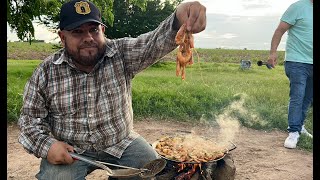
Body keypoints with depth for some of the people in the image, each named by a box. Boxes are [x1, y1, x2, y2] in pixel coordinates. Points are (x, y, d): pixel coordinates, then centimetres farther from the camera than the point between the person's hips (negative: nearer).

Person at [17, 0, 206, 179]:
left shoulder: (122, 54, -9)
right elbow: (30, 117, 1)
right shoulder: (46, 71, -7)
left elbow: (157, 41, -26)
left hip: (122, 143, 1)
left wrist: (179, 19, -48)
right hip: (70, 150, 0)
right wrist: (46, 146, -19)